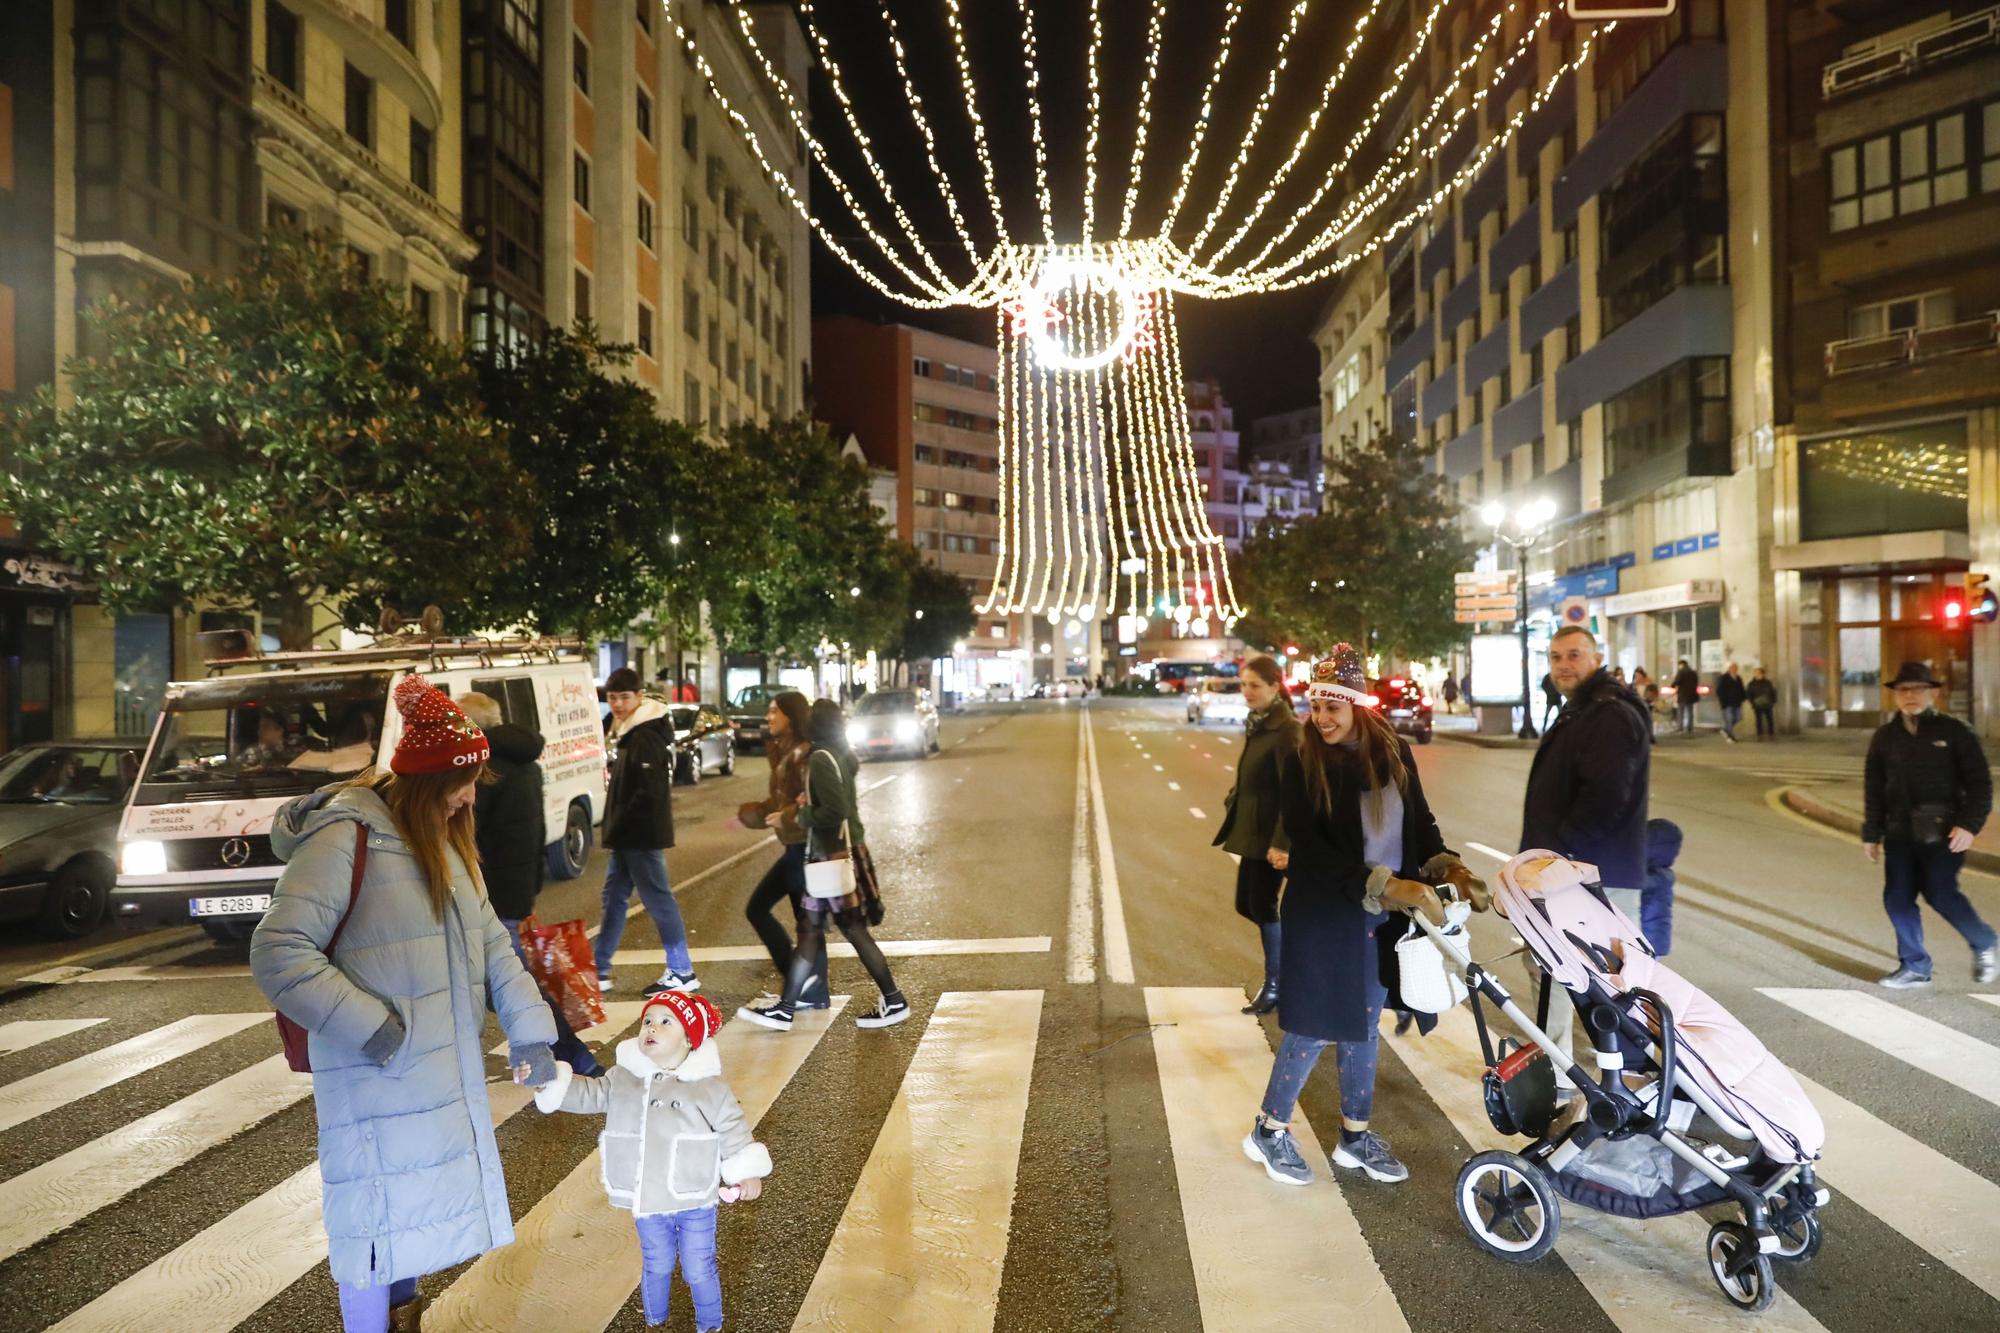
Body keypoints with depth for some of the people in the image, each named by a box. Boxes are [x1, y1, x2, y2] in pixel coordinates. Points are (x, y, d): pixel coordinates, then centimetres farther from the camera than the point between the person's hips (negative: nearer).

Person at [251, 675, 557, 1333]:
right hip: (378, 1079, -8)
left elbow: (489, 941, 7)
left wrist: (529, 1030, 0)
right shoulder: (345, 838, -18)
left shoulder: (445, 841, 8)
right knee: (379, 1212, 4)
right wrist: (372, 1028, -22)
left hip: (446, 1072, 8)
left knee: (418, 1201, 22)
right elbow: (278, 955, -22)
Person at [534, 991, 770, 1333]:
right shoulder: (622, 1078, -3)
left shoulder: (709, 1087, -12)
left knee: (699, 1270, 12)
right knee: (656, 1266, 24)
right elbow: (587, 1094, -2)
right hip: (648, 1204, 3)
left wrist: (748, 1173, -9)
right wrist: (547, 1079, -17)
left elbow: (733, 1129, -7)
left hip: (695, 1203, -3)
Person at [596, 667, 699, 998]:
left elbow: (649, 792, -23)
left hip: (642, 834, -10)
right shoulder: (628, 732, 14)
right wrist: (614, 829, 14)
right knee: (614, 897, 15)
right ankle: (600, 971, 25)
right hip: (628, 836, 10)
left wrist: (618, 827, -16)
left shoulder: (646, 737, -17)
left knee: (658, 900, -4)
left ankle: (682, 973, 4)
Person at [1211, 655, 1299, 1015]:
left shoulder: (1286, 729, -17)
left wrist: (1281, 842, -24)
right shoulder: (1256, 725, 10)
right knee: (1246, 904, 13)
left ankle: (1275, 986, 16)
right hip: (1252, 830, 9)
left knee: (1263, 905, 1)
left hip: (1270, 835, -9)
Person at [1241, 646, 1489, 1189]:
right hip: (1324, 915, -4)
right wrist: (1385, 886, -27)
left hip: (1381, 918, 5)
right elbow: (1312, 848, -19)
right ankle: (1268, 1130, 21)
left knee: (1363, 1023, 15)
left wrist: (1448, 867, -10)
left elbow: (1420, 822, 9)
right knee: (1315, 1025, 3)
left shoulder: (1393, 752, 0)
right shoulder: (1302, 763, -13)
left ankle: (1355, 1135, 32)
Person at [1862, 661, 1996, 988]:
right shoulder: (1885, 737, 10)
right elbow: (1873, 790, 14)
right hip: (1900, 832, 4)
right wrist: (1871, 834, 12)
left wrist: (1969, 825, -13)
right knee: (1897, 898, 1)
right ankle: (1914, 967, 15)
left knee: (1941, 893, -11)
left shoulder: (1954, 732, -1)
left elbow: (1979, 783, -3)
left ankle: (1984, 946, 18)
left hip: (1943, 832, -4)